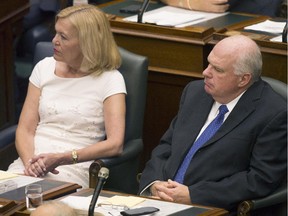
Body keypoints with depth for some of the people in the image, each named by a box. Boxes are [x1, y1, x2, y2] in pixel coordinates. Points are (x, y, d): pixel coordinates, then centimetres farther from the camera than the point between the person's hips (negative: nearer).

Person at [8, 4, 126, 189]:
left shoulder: (109, 80, 0)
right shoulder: (45, 68, 14)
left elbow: (115, 144, -10)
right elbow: (25, 129, 9)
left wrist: (61, 158, -19)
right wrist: (30, 161, -12)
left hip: (74, 168, -4)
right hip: (31, 161, 4)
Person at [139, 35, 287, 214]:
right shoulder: (195, 91, 13)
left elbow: (261, 180, -12)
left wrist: (192, 195, -14)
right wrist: (154, 183, -3)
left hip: (215, 210, -6)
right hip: (163, 200, 6)